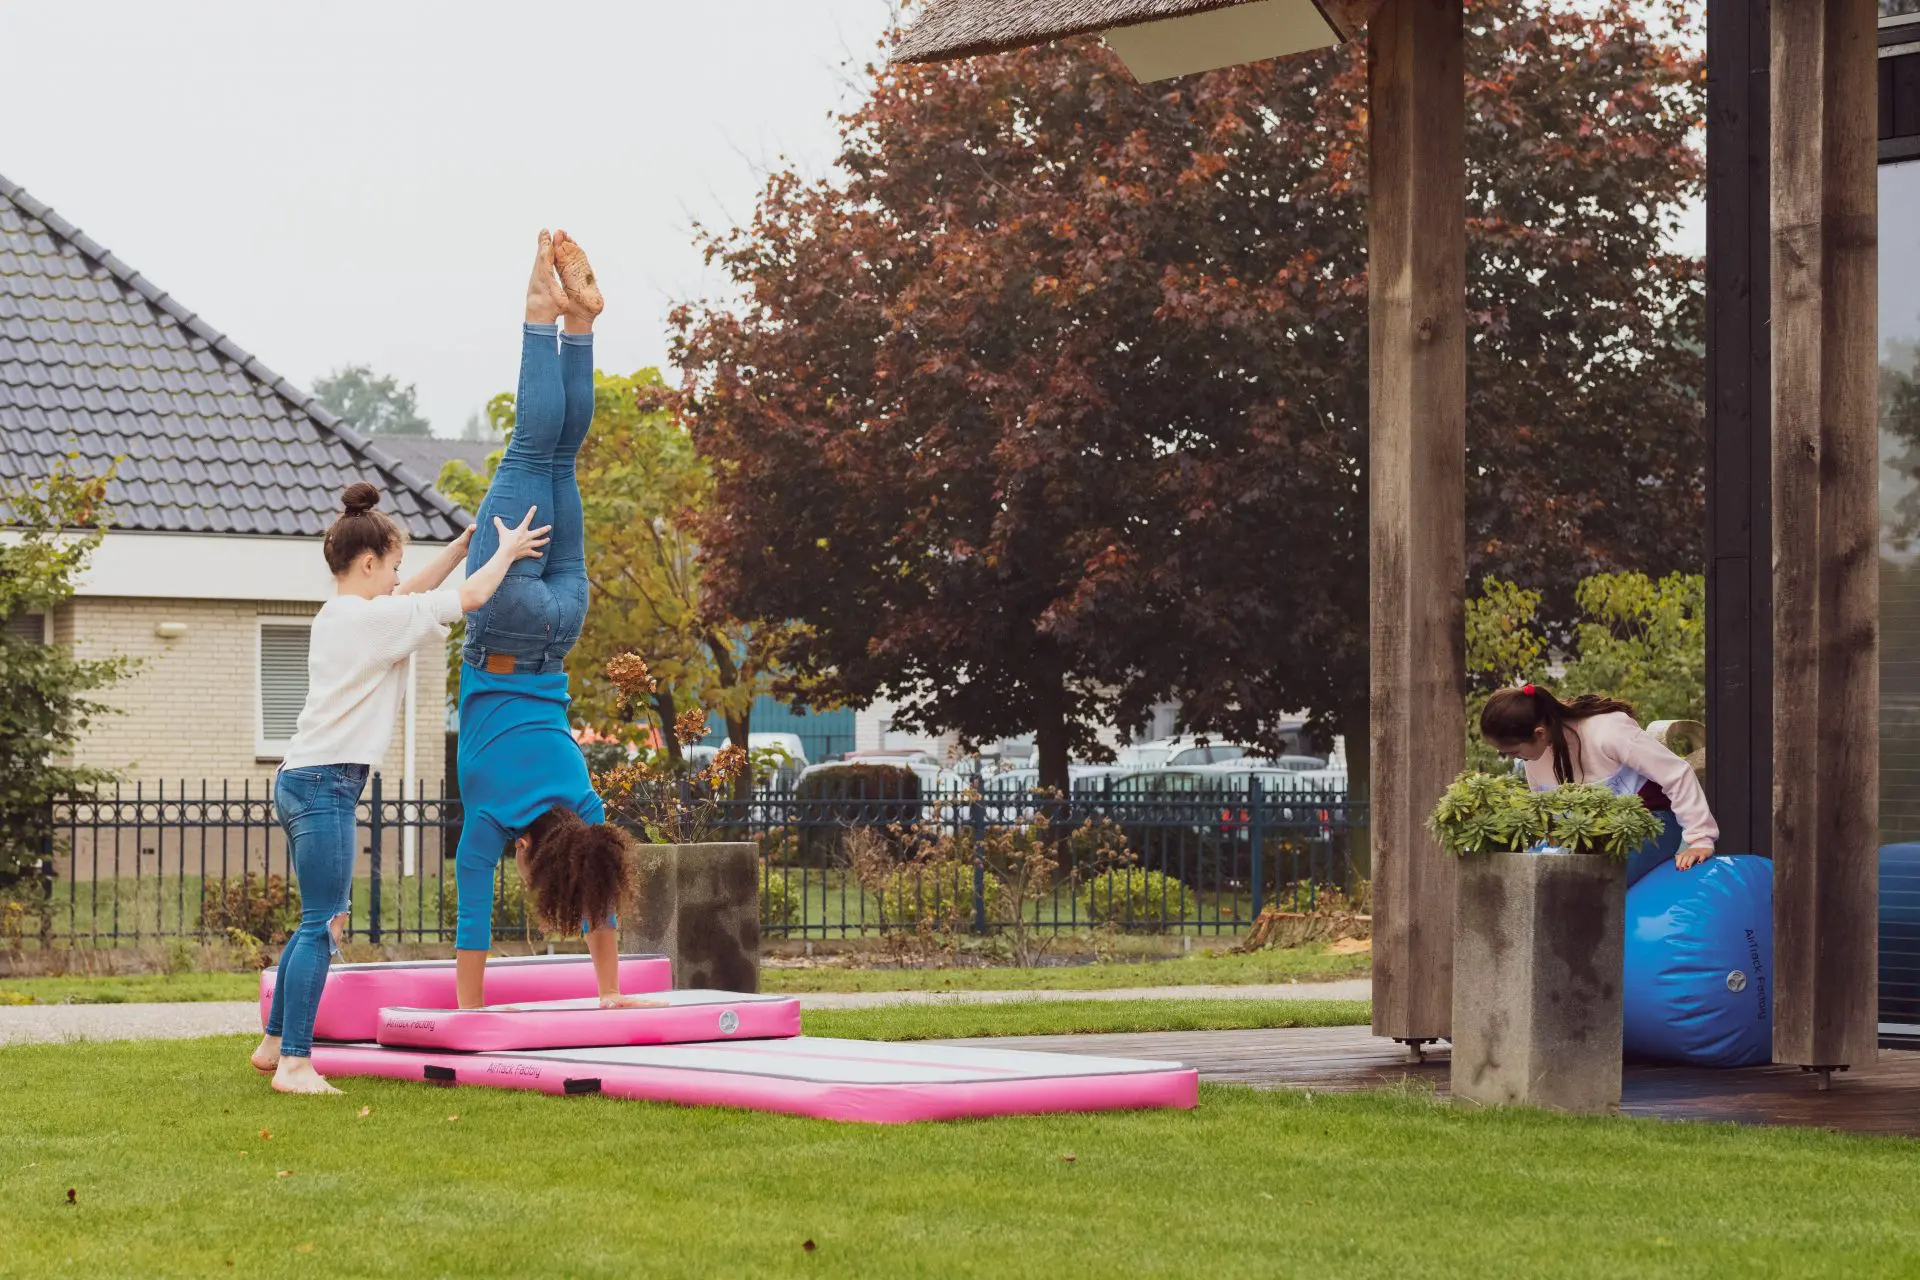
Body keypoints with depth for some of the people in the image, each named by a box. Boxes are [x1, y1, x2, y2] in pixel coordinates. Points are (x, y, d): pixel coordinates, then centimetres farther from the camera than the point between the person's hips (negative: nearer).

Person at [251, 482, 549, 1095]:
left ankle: (274, 1043, 25)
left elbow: (412, 594, 31)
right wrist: (505, 552, 8)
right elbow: (470, 597, -8)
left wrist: (462, 547, 31)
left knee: (317, 922, 18)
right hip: (326, 784, -10)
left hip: (301, 780, 10)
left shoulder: (335, 615, 15)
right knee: (321, 927, -10)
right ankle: (294, 1063, -12)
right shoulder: (377, 618, -11)